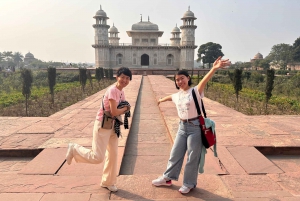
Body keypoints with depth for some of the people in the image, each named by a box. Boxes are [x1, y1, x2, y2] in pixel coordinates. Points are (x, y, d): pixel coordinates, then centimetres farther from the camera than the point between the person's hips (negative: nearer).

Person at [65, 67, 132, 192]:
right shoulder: (112, 90, -21)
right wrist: (125, 108, -7)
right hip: (102, 125, -9)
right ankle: (74, 149, 17)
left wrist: (124, 109, -10)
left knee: (113, 154, 13)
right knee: (98, 157, -7)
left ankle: (108, 182, 30)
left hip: (112, 125, 9)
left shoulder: (121, 92, 6)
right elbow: (114, 112, -24)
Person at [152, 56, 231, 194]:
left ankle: (189, 183, 25)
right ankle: (167, 178, 33)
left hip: (195, 127, -6)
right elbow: (169, 97, 31)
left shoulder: (195, 91, -12)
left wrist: (214, 68, -51)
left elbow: (205, 80, -32)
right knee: (175, 153, 16)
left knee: (192, 157, 6)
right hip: (182, 127, 6)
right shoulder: (177, 95, 7)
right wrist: (161, 100, 52)